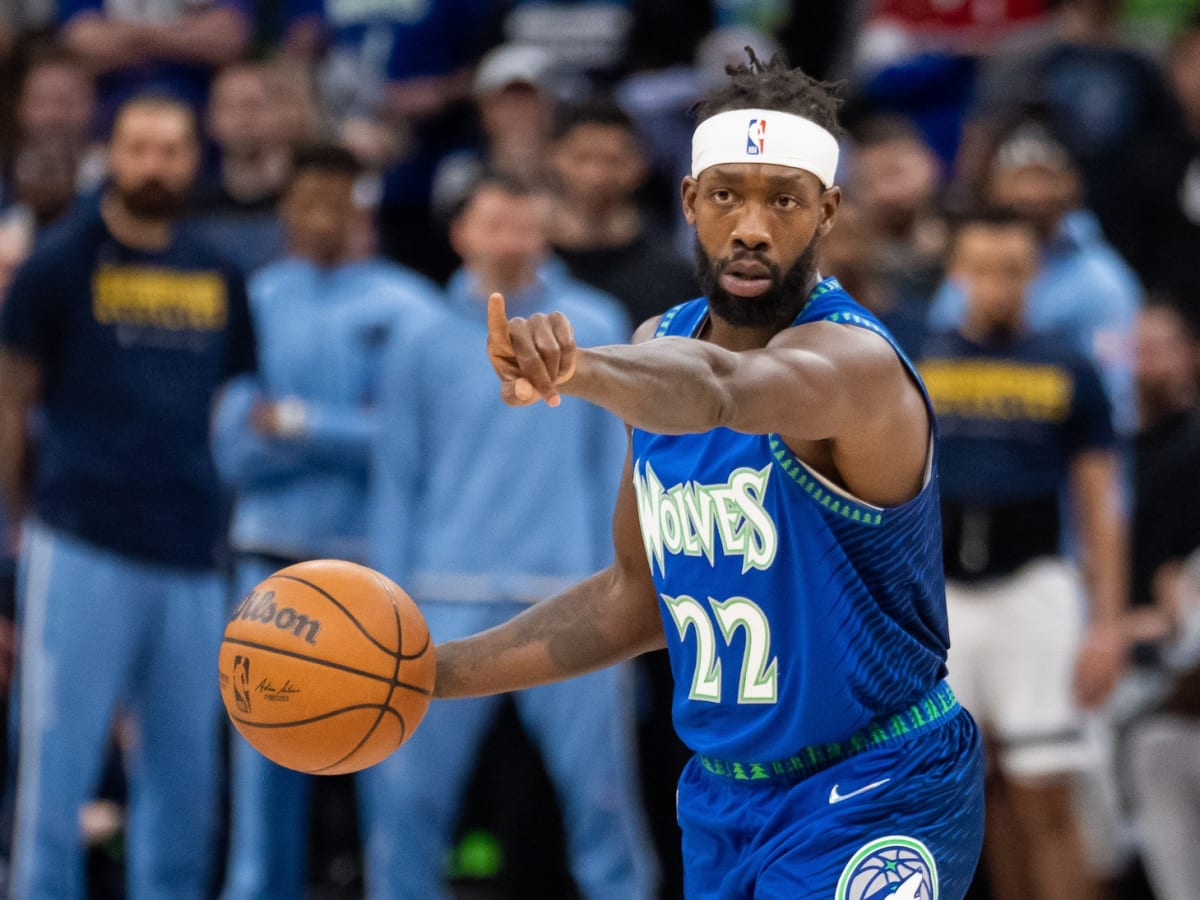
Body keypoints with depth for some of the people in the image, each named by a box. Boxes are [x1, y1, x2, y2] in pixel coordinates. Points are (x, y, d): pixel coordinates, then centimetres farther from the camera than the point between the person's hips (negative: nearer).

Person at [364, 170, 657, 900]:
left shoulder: (595, 327, 5)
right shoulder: (425, 344, 7)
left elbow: (616, 460, 7)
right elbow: (399, 481, 9)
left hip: (568, 600, -1)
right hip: (449, 600, 1)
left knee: (600, 783, -2)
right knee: (410, 788, -2)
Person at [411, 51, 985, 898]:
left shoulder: (853, 360, -21)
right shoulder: (665, 346, 3)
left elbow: (720, 388, -45)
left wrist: (580, 371, -64)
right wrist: (436, 672, 7)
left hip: (874, 809, -7)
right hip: (720, 801, 7)